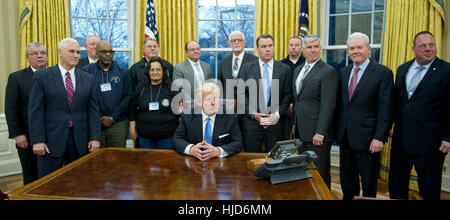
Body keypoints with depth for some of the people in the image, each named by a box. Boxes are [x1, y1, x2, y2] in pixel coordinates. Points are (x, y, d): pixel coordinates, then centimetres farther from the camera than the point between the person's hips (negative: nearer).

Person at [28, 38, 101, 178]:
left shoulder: (88, 79, 8)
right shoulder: (42, 76, 0)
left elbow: (93, 110, 6)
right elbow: (35, 111, -3)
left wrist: (95, 138, -2)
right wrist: (37, 140, -10)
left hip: (80, 142, 3)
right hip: (51, 141, -2)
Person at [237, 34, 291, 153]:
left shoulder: (284, 69, 6)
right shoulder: (246, 68, 5)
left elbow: (287, 95, 3)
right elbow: (241, 94, 0)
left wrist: (277, 114, -10)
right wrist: (253, 114, -10)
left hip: (276, 121, 1)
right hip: (251, 121, 0)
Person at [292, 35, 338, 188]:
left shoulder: (328, 72, -11)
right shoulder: (298, 70, 14)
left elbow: (328, 105, -17)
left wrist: (320, 133, -20)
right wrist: (295, 124, 15)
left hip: (317, 133, -7)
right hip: (301, 132, 7)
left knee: (320, 173, 4)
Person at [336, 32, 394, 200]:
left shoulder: (383, 73, -7)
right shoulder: (344, 73, 10)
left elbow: (385, 110, -11)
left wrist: (380, 137, -16)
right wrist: (338, 130, 9)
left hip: (367, 138, -5)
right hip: (345, 136, 5)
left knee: (369, 183, 9)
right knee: (347, 181, 16)